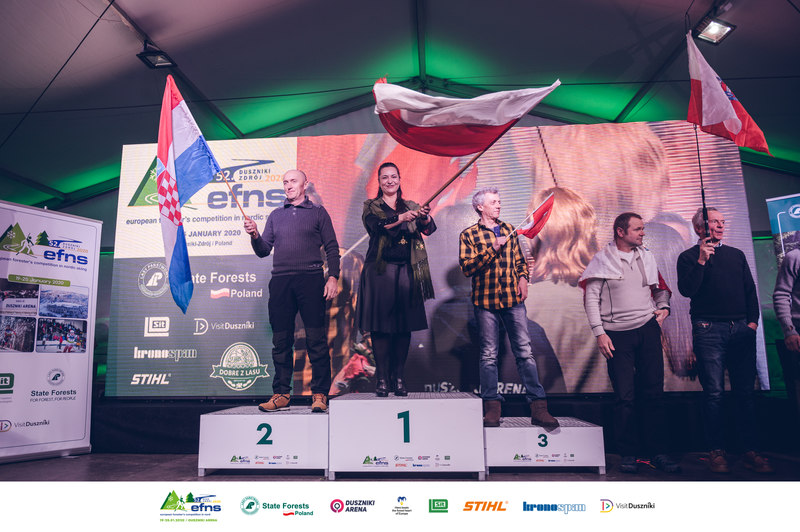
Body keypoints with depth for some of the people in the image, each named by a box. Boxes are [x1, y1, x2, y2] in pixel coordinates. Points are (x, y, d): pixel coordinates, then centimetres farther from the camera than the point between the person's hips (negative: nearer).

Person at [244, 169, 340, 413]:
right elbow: (263, 251, 18)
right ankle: (281, 394, 11)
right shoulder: (275, 215, 21)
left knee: (316, 339, -6)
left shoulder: (318, 212, 12)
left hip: (311, 279, -3)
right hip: (281, 281, 3)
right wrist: (255, 236, -2)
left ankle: (320, 394, -1)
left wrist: (333, 277, -7)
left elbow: (332, 248, 6)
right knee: (281, 340, 4)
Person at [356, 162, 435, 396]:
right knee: (380, 324, -3)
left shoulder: (411, 206, 13)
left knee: (405, 324, 2)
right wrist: (401, 218, -30)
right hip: (380, 270, -2)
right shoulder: (371, 206, 7)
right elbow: (375, 226, -15)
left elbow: (429, 228, -4)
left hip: (406, 271, 2)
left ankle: (399, 377, 12)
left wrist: (424, 217, -27)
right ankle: (382, 377, 5)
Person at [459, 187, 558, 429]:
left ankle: (538, 406, 3)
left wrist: (523, 277, 6)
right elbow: (467, 267, -10)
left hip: (514, 299, 3)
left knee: (525, 351, 0)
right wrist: (492, 249, -17)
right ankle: (492, 406, 12)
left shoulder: (508, 230, 15)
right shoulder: (468, 235, 1)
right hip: (485, 300, -3)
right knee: (489, 355, 3)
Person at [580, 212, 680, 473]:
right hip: (618, 335, -4)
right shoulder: (602, 260, -1)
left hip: (648, 329, 4)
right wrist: (599, 332, -11)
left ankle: (657, 452, 17)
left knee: (654, 392, 5)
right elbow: (591, 298, -4)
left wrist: (663, 306, 5)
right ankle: (628, 454, 12)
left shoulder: (647, 257, 13)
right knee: (624, 396, 0)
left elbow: (661, 288, 25)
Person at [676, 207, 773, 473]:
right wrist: (701, 260, -15)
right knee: (713, 393, -3)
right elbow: (686, 290, -8)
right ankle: (717, 451, 5)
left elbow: (750, 290, 17)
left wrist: (753, 320, 5)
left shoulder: (736, 255, 19)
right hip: (709, 329, -4)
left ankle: (750, 451, 11)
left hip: (741, 329, 4)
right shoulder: (689, 257, 5)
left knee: (745, 392, 4)